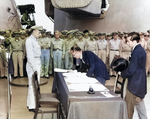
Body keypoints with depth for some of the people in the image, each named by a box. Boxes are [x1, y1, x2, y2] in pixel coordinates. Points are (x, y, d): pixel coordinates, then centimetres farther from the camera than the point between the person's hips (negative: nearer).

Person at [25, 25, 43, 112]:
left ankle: (31, 103, 27)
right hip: (33, 65, -10)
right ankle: (32, 106, 2)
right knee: (33, 85, -5)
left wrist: (38, 66, 13)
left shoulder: (36, 40, 16)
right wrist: (34, 68, -21)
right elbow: (30, 56, -18)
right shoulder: (29, 41, -13)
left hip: (37, 64, 10)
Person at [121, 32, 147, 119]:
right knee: (139, 101, 21)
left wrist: (122, 74, -6)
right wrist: (124, 72, 8)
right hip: (140, 81, 10)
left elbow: (131, 69, -23)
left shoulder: (136, 51, -23)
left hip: (135, 82, -10)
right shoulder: (141, 49, 8)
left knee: (129, 102, 4)